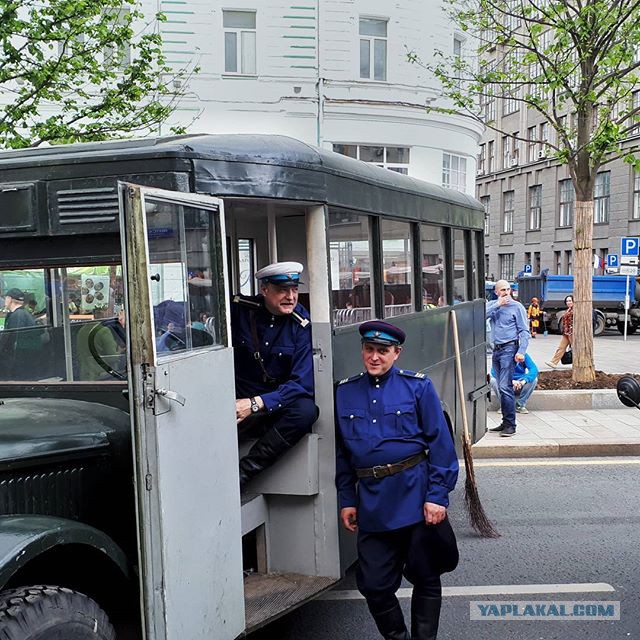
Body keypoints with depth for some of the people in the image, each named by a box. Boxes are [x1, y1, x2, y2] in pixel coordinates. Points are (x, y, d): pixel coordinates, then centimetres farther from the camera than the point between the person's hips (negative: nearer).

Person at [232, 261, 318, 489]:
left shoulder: (301, 324, -6)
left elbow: (302, 384, -13)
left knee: (306, 409, -33)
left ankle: (242, 473, -24)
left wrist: (256, 404, -24)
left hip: (279, 407, 1)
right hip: (238, 402, 0)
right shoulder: (240, 310, -2)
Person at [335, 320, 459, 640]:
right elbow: (341, 452, 9)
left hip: (416, 497, -2)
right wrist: (346, 500, 6)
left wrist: (437, 495, -11)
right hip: (372, 504, 3)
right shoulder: (344, 392, 4)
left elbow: (440, 443, -6)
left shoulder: (418, 386, -4)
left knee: (425, 578, 13)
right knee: (374, 585, 8)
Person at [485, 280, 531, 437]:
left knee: (505, 387, -13)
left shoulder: (517, 306, -2)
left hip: (509, 348, -6)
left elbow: (524, 331, -5)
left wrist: (521, 351, -15)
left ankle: (510, 424, -9)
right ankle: (506, 422, 19)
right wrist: (497, 305, -11)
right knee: (502, 387, 11)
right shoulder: (492, 305, 12)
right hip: (496, 349, 6)